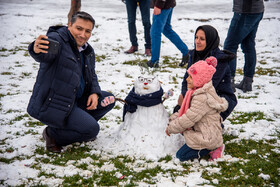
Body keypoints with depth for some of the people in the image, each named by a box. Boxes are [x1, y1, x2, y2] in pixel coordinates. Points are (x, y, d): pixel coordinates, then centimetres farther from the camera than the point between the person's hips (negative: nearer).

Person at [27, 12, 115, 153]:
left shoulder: (88, 51, 9)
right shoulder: (57, 40, -19)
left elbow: (92, 76, 20)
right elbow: (45, 54, -42)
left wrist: (95, 92, -2)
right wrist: (37, 49, -67)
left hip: (75, 100, 9)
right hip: (50, 105, -9)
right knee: (92, 129, -19)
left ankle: (78, 124, 16)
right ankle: (52, 134, 0)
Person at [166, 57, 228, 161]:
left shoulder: (202, 98, -28)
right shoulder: (198, 92, 4)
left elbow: (188, 119, -25)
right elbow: (185, 111, 14)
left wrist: (171, 128, -13)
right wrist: (173, 119, 3)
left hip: (209, 137, -10)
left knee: (181, 155, -6)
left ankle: (213, 148, -2)